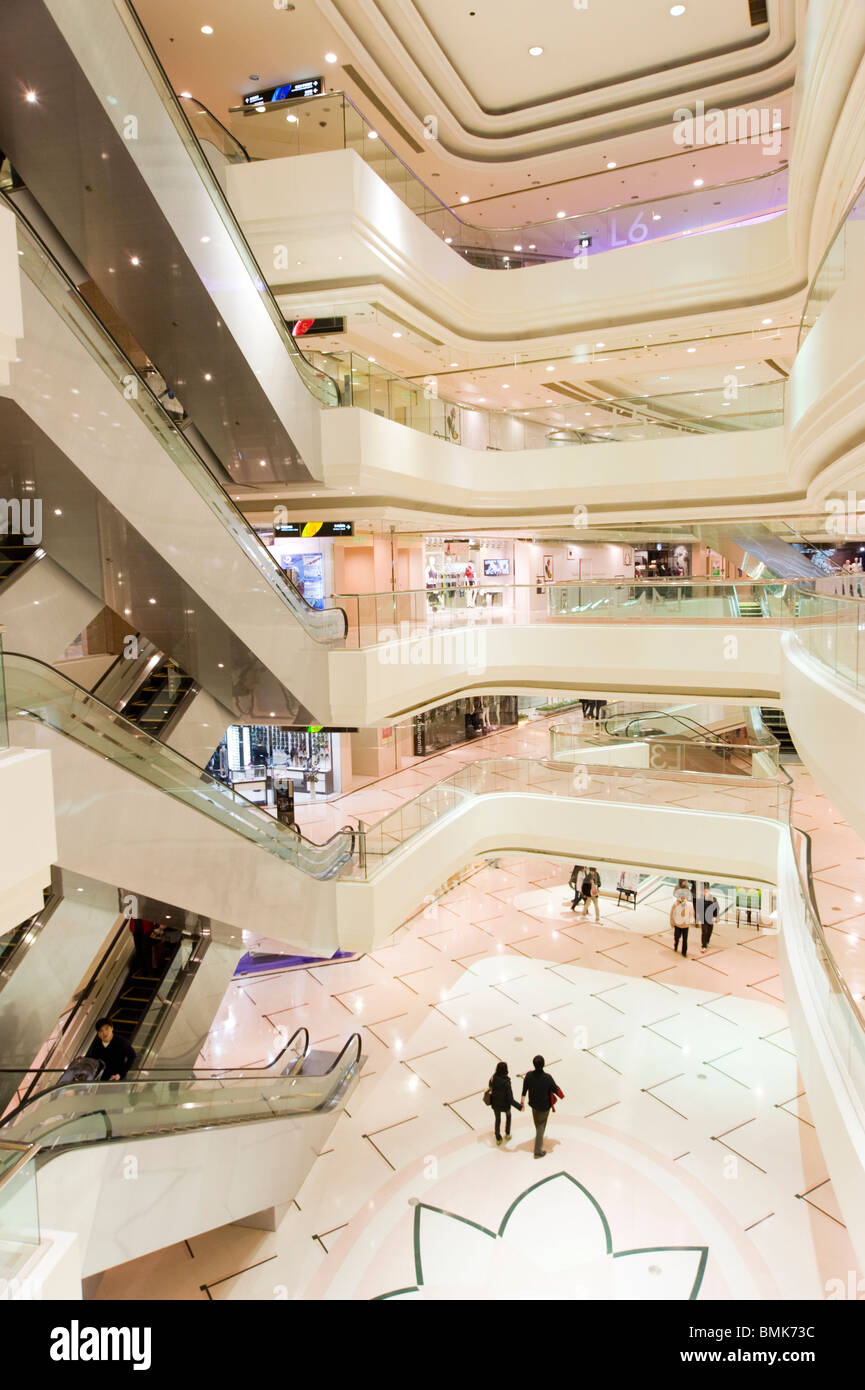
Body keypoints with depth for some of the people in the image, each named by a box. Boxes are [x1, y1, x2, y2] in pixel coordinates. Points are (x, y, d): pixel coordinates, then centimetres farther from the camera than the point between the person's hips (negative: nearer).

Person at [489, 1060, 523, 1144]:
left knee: (497, 1120, 29)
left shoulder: (492, 1079, -22)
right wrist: (519, 1106, -17)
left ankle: (498, 1138, 44)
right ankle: (507, 1134, 48)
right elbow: (511, 1100, -30)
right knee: (508, 1115, 33)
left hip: (495, 1105, 2)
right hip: (505, 1106, -2)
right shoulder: (506, 1083, -35)